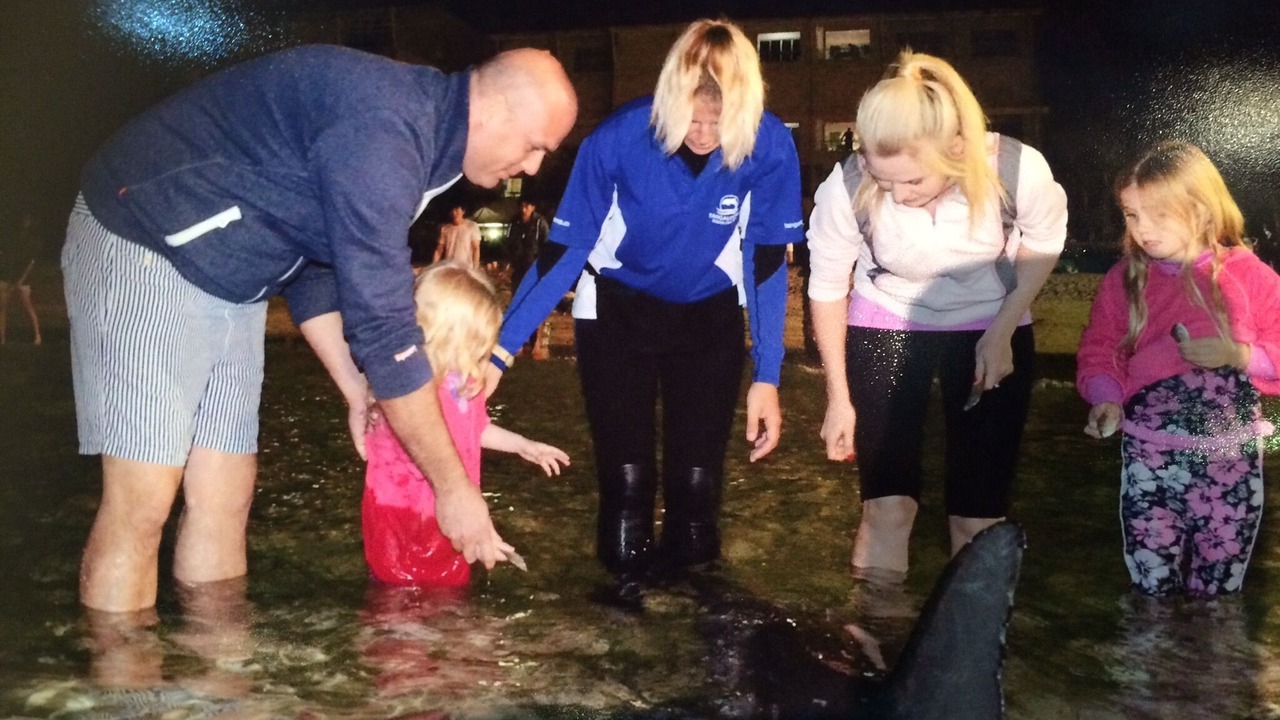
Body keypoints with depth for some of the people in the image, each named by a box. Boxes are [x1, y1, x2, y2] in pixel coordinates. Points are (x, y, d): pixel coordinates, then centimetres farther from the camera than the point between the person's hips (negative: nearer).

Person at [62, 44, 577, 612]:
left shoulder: (413, 120, 5)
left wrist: (360, 391, 6)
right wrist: (454, 489, -18)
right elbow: (382, 325, -27)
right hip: (142, 247, -9)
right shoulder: (380, 128, -27)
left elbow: (316, 258, 13)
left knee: (223, 496, 5)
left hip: (228, 282, 9)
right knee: (143, 503, -10)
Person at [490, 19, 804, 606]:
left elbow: (766, 265, -12)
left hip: (711, 317, 1)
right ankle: (624, 590, 17)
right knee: (626, 473, -5)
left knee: (698, 475, -2)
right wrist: (501, 352, -23)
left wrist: (766, 378, -12)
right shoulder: (620, 137, -28)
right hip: (617, 310, -1)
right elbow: (564, 251, -20)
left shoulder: (769, 146, -24)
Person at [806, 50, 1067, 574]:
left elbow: (1043, 244, -5)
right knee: (887, 500, -5)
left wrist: (1002, 331, -10)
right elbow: (827, 286, -11)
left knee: (980, 510, 2)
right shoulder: (846, 188, -29)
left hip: (992, 327, 1)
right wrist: (839, 397, -7)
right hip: (885, 323, 0)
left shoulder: (1018, 170, -29)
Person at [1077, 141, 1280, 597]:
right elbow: (1099, 352, 3)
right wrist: (1106, 398, -14)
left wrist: (1239, 355, -17)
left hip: (1232, 458, 0)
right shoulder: (1125, 278, 2)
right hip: (1150, 457, 1)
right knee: (1151, 592, 8)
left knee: (1218, 591, 13)